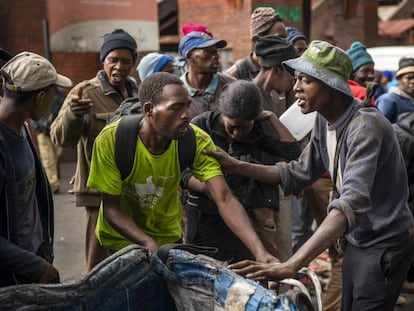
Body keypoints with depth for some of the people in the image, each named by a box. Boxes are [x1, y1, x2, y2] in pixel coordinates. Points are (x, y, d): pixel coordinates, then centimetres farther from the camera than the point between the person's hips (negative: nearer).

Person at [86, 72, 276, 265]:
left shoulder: (197, 141, -23)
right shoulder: (111, 139, -29)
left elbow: (224, 200, -30)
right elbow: (111, 208, -21)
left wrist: (259, 251, -44)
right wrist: (149, 244, -36)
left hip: (169, 236, 2)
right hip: (122, 238, -2)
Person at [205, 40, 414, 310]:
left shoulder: (365, 126, -28)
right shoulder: (324, 120, -1)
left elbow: (352, 203, -40)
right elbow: (301, 172, 9)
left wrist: (291, 265, -49)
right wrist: (238, 167, -2)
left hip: (385, 243, -8)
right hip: (357, 240, 8)